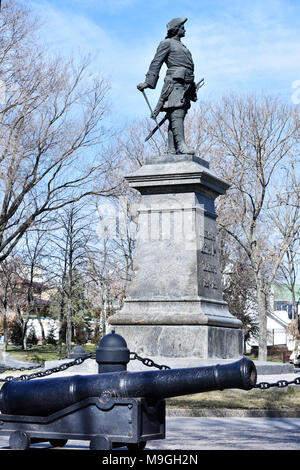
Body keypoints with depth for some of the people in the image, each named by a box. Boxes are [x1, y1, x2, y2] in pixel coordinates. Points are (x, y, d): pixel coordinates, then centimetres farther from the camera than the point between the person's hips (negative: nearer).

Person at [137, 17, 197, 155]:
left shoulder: (182, 47, 32)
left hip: (185, 84, 8)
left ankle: (172, 149, -8)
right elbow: (156, 63, -2)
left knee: (178, 115, -2)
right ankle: (181, 145, -31)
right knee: (177, 113, -19)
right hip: (175, 81, -8)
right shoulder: (167, 43, 7)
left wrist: (192, 90, 25)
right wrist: (148, 82, -13)